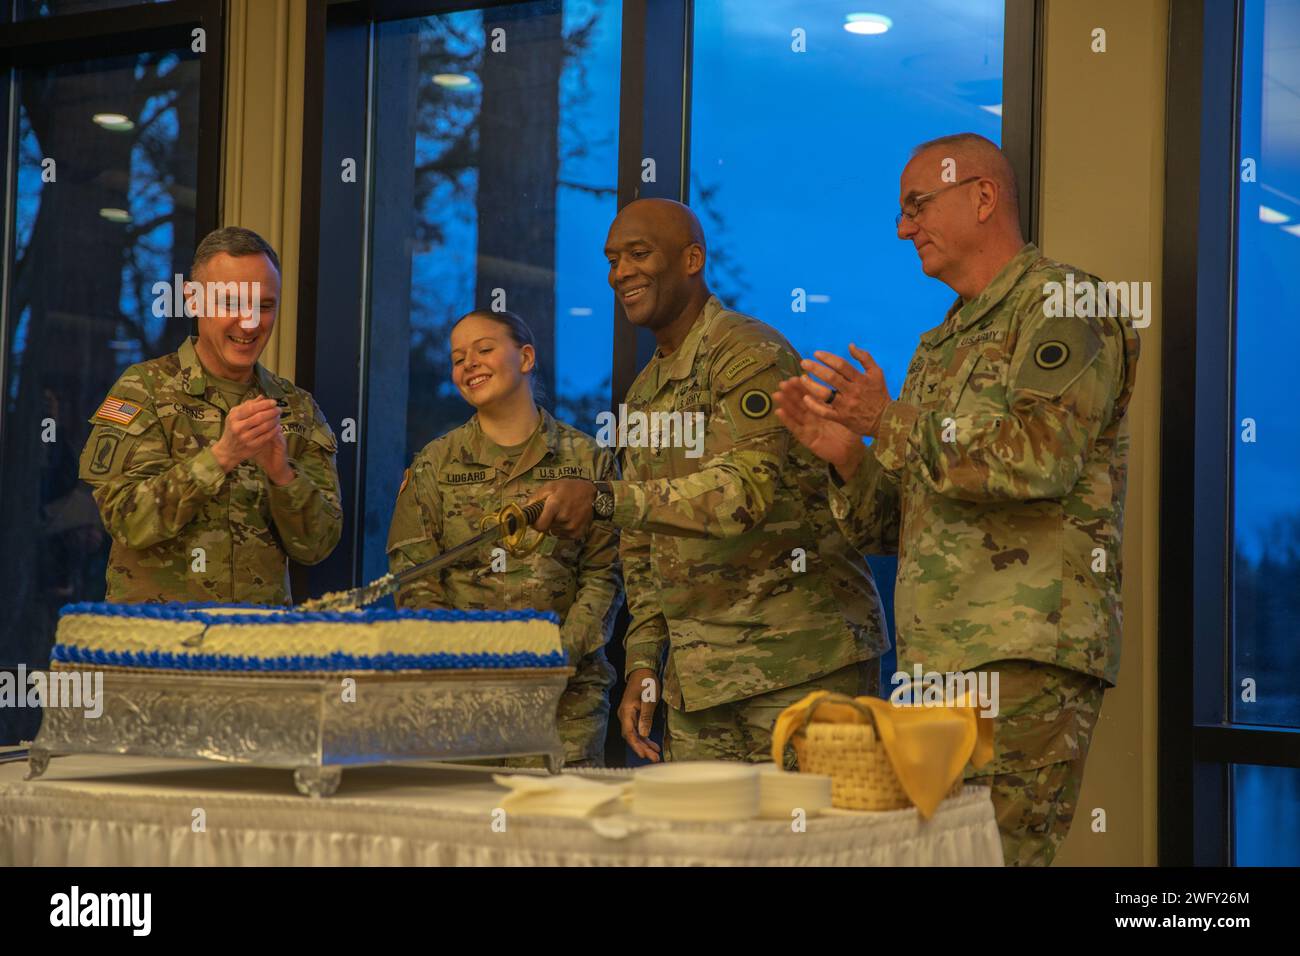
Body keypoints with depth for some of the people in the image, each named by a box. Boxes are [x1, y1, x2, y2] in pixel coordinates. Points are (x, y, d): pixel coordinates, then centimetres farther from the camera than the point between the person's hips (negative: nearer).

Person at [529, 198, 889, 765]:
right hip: (697, 674, 8)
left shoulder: (751, 354, -10)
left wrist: (603, 500, -31)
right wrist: (643, 662, 11)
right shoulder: (644, 395, 17)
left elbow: (748, 490, -26)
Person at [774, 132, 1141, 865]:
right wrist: (846, 457, 3)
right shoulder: (941, 348, 24)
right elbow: (900, 528, 23)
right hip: (936, 661, 8)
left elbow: (1040, 458, -18)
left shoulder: (1059, 304, -1)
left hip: (1027, 655, -8)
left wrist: (890, 424, -11)